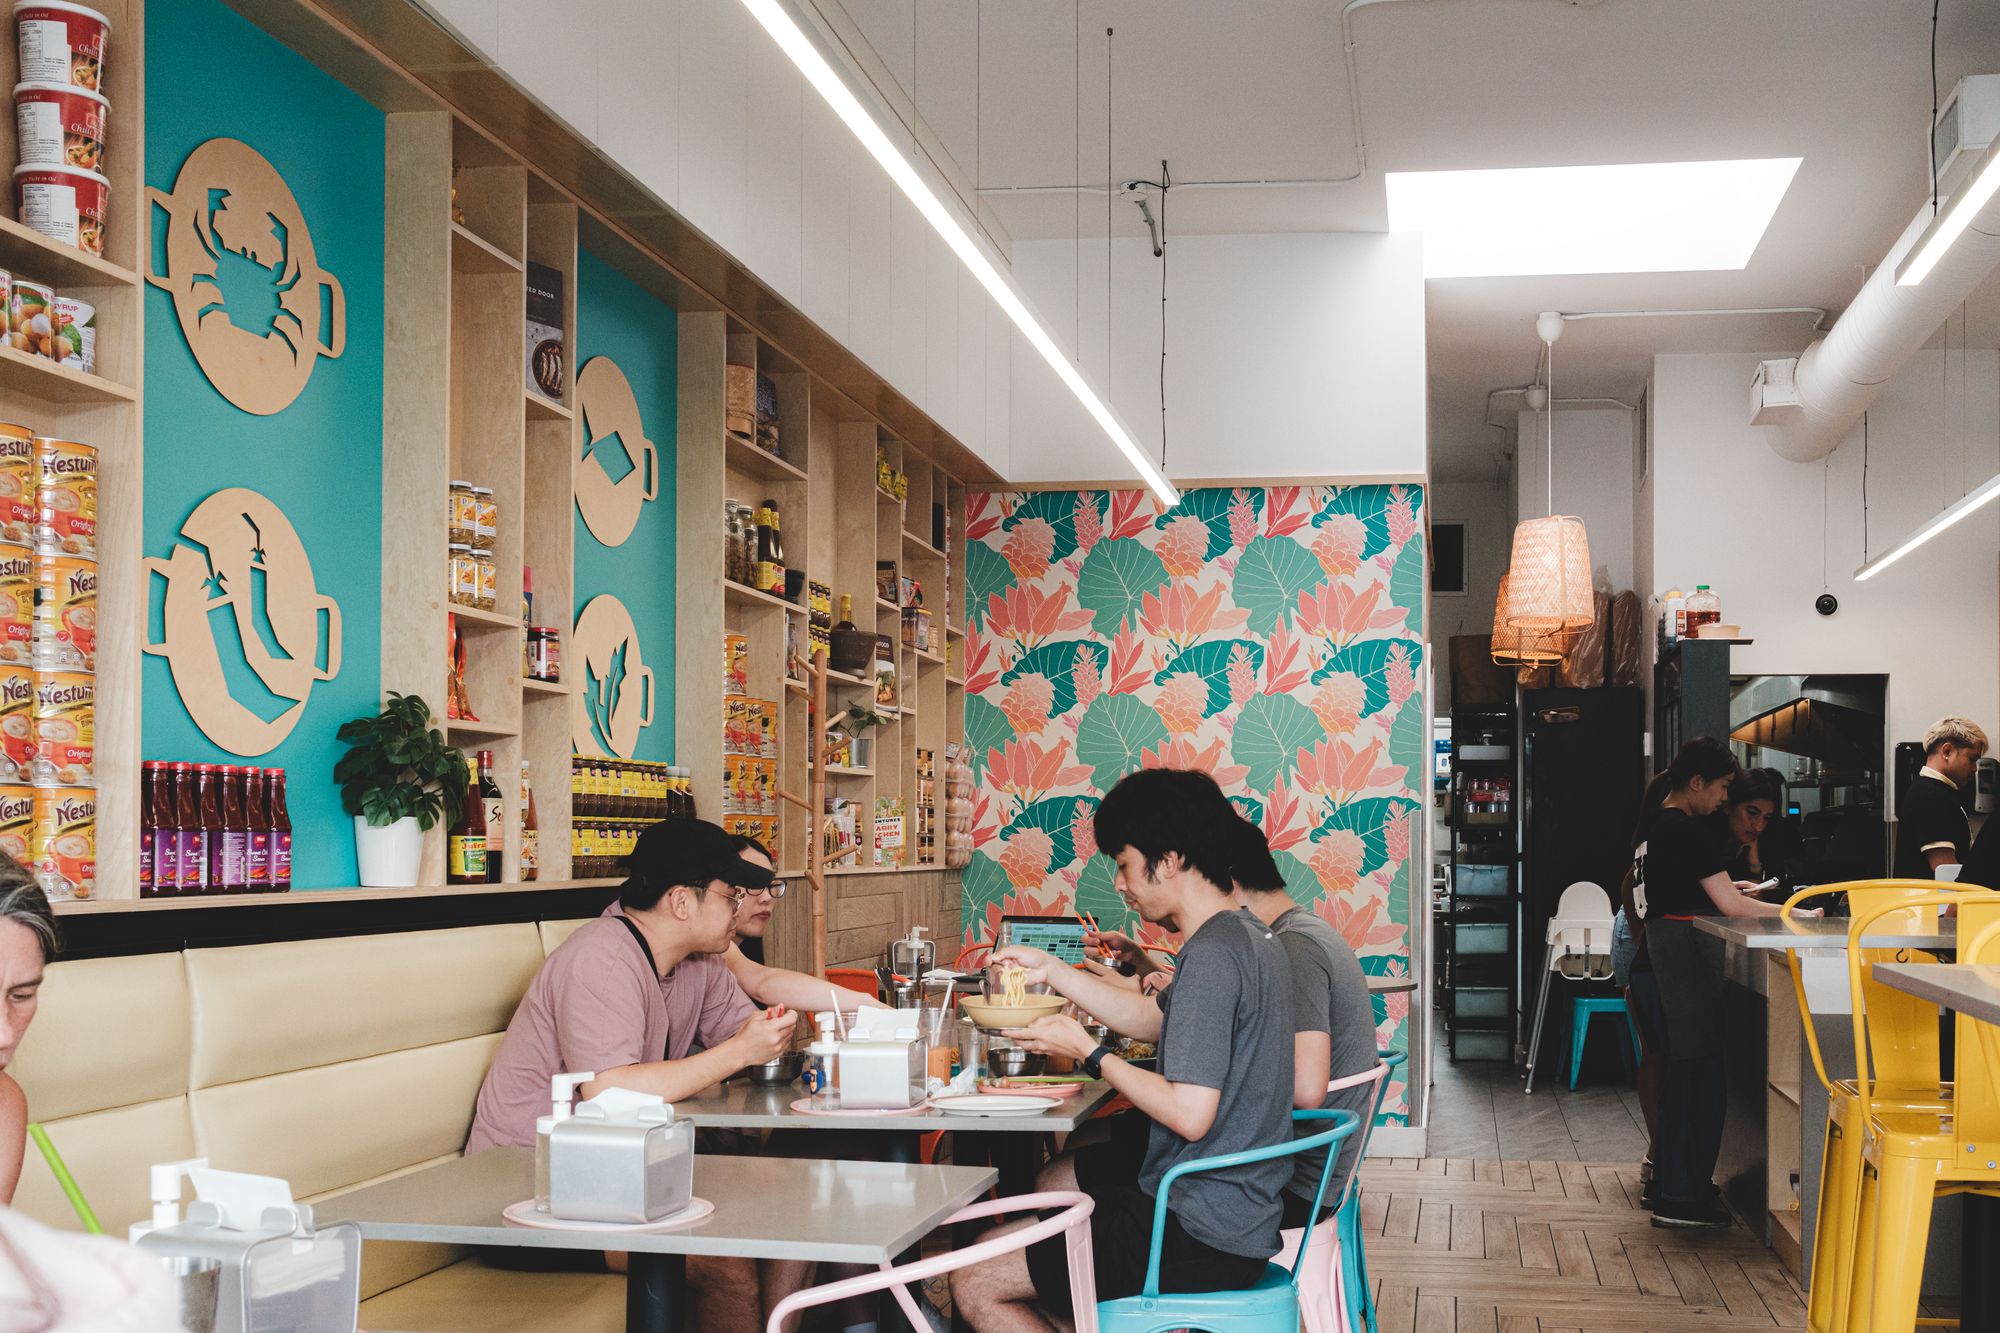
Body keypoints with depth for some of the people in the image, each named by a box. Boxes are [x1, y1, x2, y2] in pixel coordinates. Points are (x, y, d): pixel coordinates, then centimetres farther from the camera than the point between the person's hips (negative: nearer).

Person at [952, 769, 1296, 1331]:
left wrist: (1089, 1052, -14)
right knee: (1057, 1179, 33)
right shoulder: (1248, 933, 8)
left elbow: (1189, 1114, -26)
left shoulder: (1211, 955, -23)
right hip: (1240, 1205, 11)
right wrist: (1050, 970, 17)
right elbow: (1152, 1019, 20)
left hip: (1204, 1239, -11)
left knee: (975, 1284, -9)